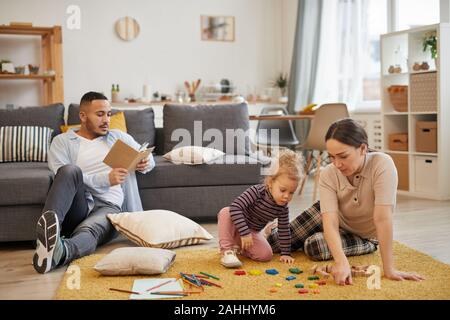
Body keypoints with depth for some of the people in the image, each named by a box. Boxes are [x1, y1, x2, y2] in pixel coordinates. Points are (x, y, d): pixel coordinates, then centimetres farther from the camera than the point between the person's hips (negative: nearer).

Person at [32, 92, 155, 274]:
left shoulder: (119, 137, 23)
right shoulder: (62, 141, 13)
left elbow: (149, 159, 30)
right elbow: (65, 176, -4)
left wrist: (145, 164, 4)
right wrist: (105, 179, -14)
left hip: (108, 207, 1)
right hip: (76, 208, -1)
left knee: (88, 231, -36)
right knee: (71, 170, -33)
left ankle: (58, 253, -70)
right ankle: (46, 231, -52)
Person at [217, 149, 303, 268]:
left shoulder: (283, 208, -15)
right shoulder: (257, 191, -32)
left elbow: (284, 231, -3)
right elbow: (235, 207, -40)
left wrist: (285, 253, -3)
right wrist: (245, 233, -43)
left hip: (253, 232, 5)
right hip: (235, 227, -5)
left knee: (266, 255, -16)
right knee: (225, 212, -36)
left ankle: (239, 246, 11)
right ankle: (227, 251, -29)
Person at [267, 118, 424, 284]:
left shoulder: (382, 165, -39)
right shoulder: (328, 175, -30)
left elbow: (382, 219, -43)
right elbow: (330, 223, -38)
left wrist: (389, 269, -43)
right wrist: (341, 262, -54)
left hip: (365, 233, -1)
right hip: (334, 216, 2)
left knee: (314, 246, -26)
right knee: (274, 241, -3)